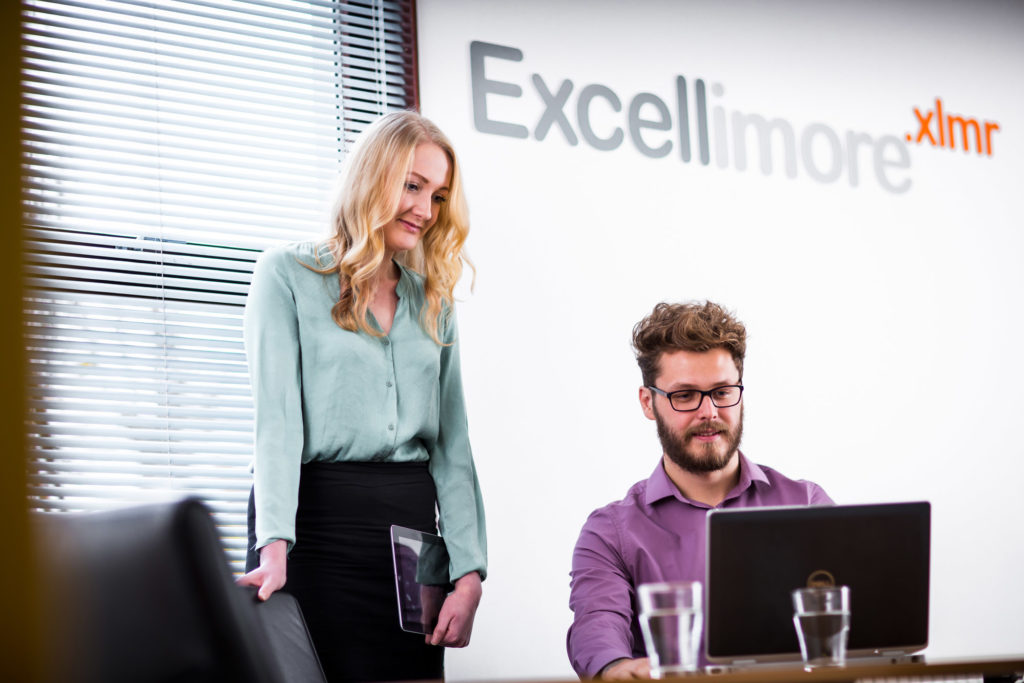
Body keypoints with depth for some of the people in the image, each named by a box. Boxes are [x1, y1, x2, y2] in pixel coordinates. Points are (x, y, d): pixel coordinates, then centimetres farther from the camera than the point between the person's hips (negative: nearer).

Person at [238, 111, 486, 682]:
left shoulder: (433, 302, 16)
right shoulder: (288, 273, 3)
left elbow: (452, 445, 11)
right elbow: (277, 416, -8)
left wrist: (469, 572, 0)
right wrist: (274, 546, -21)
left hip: (412, 527, 4)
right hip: (317, 517, -4)